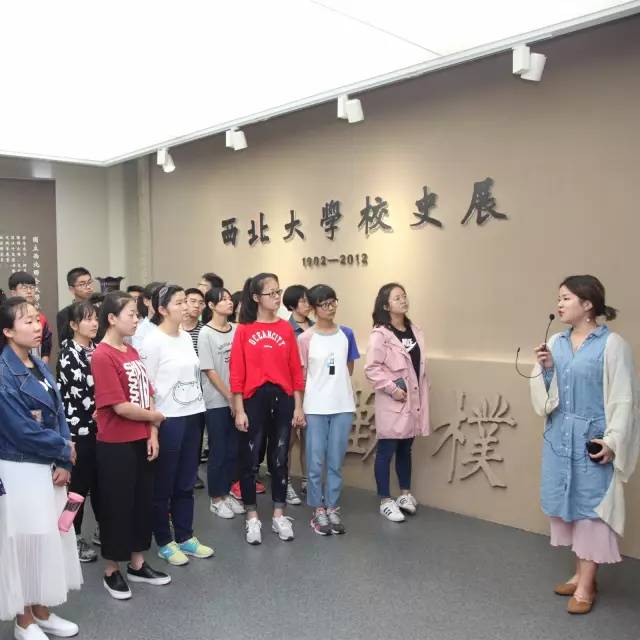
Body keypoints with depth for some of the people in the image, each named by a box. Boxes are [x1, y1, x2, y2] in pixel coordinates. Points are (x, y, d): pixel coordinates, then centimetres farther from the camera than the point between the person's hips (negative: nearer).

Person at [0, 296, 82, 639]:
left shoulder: (40, 367, 6)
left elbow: (59, 415, 6)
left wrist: (64, 463, -6)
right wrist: (65, 451, -10)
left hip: (50, 468, 8)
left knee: (50, 539, 16)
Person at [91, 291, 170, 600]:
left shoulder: (132, 352, 8)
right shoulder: (102, 356, -17)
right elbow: (120, 406, -21)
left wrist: (152, 434, 1)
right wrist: (154, 416, -7)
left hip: (141, 442, 8)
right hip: (115, 446, -8)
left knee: (143, 502, 16)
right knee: (117, 506, 5)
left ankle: (137, 565, 31)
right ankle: (112, 572, 22)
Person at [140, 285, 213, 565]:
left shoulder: (187, 337, 9)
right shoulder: (153, 341, -12)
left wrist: (197, 408, 13)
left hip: (192, 415, 7)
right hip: (168, 419, -7)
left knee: (186, 482, 15)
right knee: (164, 484, 7)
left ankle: (185, 537, 28)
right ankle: (165, 542, 21)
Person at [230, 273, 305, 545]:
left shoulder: (286, 328, 4)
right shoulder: (244, 330, -3)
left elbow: (295, 370, 5)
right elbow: (236, 373, -4)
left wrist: (298, 406, 2)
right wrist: (239, 410, -8)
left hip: (283, 398, 3)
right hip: (254, 399, -2)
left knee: (280, 458, 12)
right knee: (250, 459, 6)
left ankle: (279, 516, 25)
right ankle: (252, 518, 20)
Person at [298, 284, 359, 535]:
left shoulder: (346, 334, 4)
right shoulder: (305, 338, -5)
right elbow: (300, 375, -1)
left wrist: (336, 385, 8)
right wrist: (299, 407, -2)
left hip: (343, 406, 3)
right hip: (315, 408, -2)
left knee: (336, 461, 10)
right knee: (316, 461, 5)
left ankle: (332, 508, 21)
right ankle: (318, 510, 18)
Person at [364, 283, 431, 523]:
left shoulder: (415, 330, 9)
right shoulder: (380, 334, -13)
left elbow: (420, 367, 14)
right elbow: (371, 369, -17)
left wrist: (422, 397, 11)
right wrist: (392, 389, -20)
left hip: (414, 401, 7)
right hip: (392, 403, -6)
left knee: (405, 449, 18)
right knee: (386, 451, 3)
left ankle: (405, 494, 32)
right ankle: (385, 501, 14)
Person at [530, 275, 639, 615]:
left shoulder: (612, 344, -11)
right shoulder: (555, 342, 5)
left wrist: (612, 440, -15)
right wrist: (545, 369, -8)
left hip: (592, 437, -6)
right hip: (560, 435, 6)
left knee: (591, 504, 1)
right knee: (567, 502, 11)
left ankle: (586, 586, 11)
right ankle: (580, 573, 26)